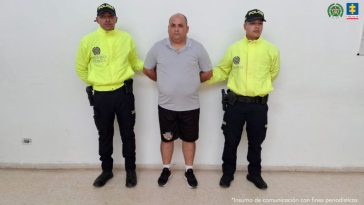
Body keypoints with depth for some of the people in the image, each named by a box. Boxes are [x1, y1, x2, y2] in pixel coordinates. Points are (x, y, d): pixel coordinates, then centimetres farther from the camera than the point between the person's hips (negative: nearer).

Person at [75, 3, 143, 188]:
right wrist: (94, 82, 6)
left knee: (127, 133, 9)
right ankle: (106, 170, 33)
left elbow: (135, 62, 12)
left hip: (123, 92, 0)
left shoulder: (126, 38, 1)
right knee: (105, 135, 14)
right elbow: (81, 68, 9)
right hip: (100, 95, 0)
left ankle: (130, 170, 27)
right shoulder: (88, 40, -2)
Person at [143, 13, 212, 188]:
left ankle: (189, 170, 32)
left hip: (190, 105, 0)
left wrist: (191, 81, 5)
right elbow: (147, 70, 9)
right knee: (166, 138, 14)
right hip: (166, 105, 1)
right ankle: (166, 169, 34)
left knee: (189, 139, 13)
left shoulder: (197, 48, -5)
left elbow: (207, 73, 4)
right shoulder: (158, 48, -3)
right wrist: (163, 81, 8)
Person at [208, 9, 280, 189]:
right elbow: (222, 71, 9)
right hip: (235, 103, 0)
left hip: (259, 105, 0)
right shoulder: (234, 48, 2)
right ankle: (228, 173, 30)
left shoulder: (272, 50, 0)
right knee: (231, 141, 10)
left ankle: (254, 173, 35)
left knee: (255, 142, 14)